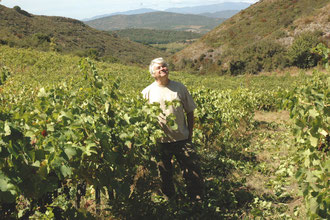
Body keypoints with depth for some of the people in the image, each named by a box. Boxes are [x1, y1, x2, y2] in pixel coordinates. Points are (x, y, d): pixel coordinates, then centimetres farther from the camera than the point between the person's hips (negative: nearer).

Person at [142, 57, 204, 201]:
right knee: (165, 176, 13)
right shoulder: (147, 92, 0)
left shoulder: (179, 87, 3)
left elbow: (190, 112, 8)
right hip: (159, 142, 0)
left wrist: (190, 135, 5)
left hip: (182, 139, 1)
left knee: (193, 172, 3)